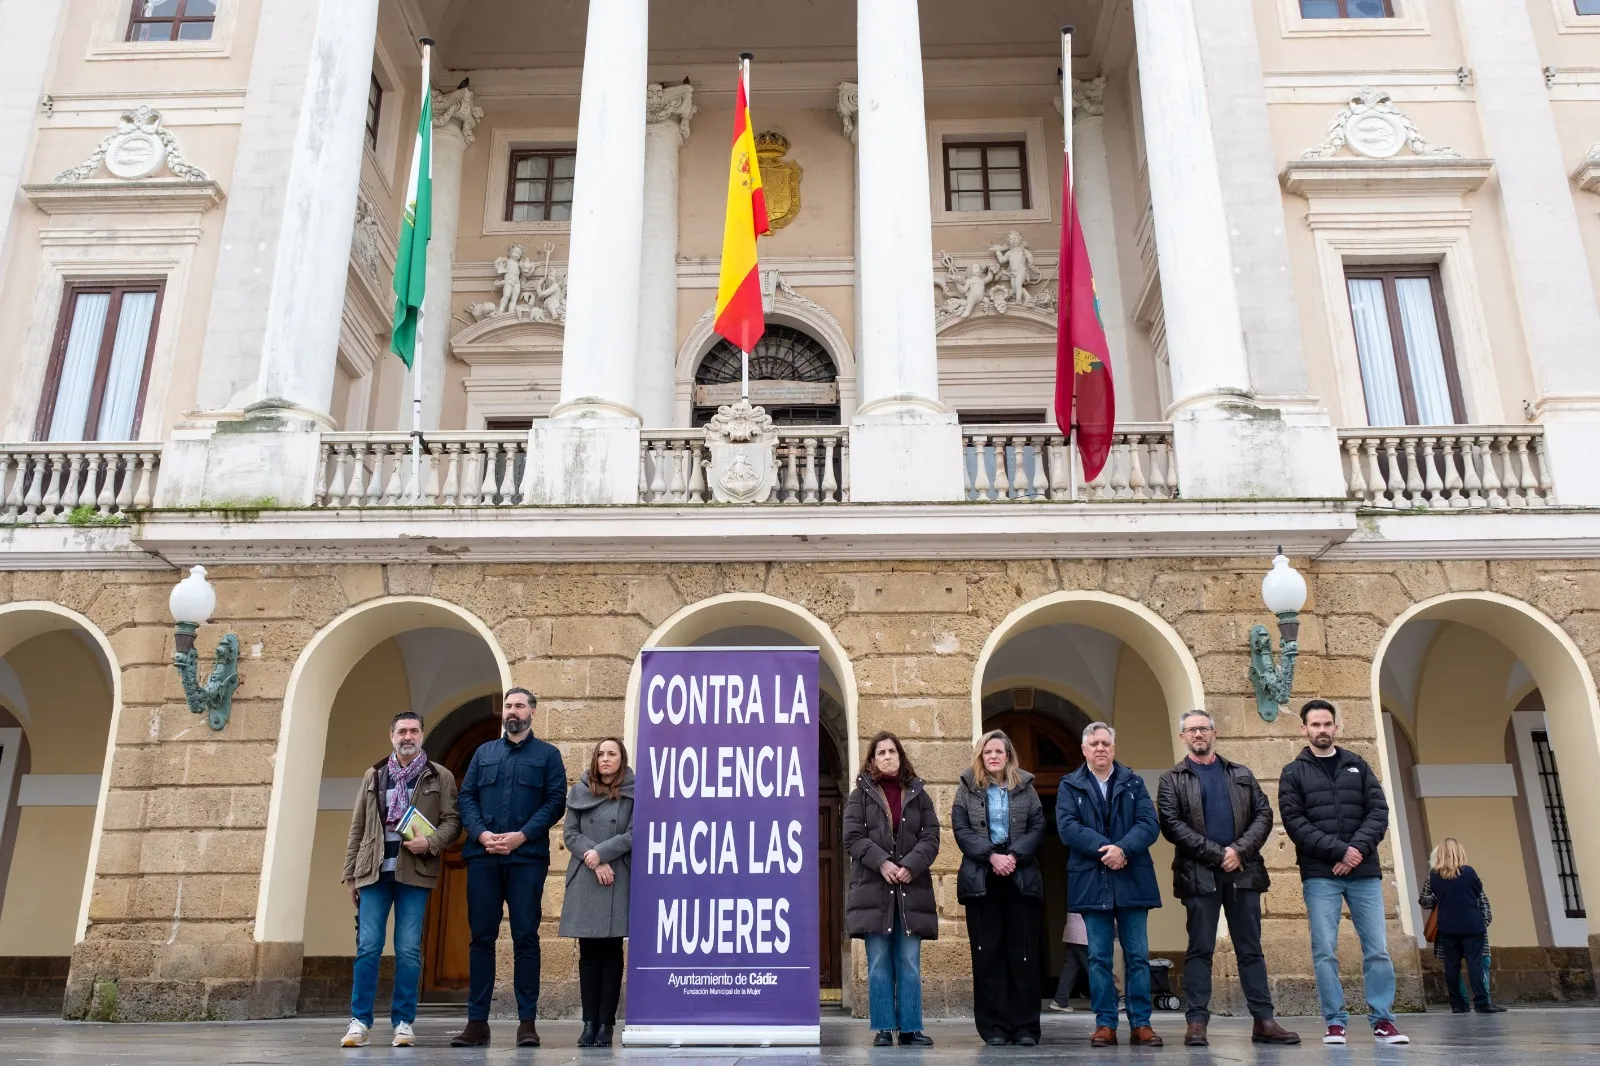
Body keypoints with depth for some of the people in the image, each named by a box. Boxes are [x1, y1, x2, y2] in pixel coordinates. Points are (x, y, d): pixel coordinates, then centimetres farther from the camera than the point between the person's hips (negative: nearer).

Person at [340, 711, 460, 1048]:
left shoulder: (441, 777, 7)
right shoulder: (373, 776, 14)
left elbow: (452, 820, 2)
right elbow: (357, 827, 14)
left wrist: (430, 842, -17)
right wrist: (351, 874, 10)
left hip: (414, 872, -2)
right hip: (374, 871, 2)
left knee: (408, 950, -1)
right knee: (367, 946, -2)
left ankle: (403, 1022, 6)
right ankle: (360, 1021, 6)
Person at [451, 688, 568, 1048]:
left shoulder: (547, 755, 8)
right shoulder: (483, 753, 18)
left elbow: (555, 802, -2)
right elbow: (466, 797, 9)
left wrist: (522, 835, -14)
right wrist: (480, 833, -8)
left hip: (527, 858, -3)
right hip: (482, 857, 3)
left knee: (525, 937, -2)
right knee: (481, 937, 4)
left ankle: (527, 1021, 3)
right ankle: (477, 1021, 10)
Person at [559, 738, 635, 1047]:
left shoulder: (634, 793, 2)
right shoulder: (579, 791, 10)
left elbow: (633, 835, -4)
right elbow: (570, 833, 3)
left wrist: (600, 853, -13)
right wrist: (596, 863, -10)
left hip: (619, 881, -2)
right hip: (584, 880, 2)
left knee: (611, 951, 0)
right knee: (588, 952, 4)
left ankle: (606, 1024, 3)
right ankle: (590, 1022, 8)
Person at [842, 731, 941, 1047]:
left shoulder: (918, 794, 12)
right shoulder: (860, 794, 7)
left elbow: (931, 837, 4)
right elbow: (852, 837, -2)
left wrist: (910, 866, -12)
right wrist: (881, 862, -15)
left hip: (911, 889, 1)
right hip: (873, 888, -1)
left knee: (910, 964, 3)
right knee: (879, 965, 1)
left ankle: (911, 1028, 9)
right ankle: (884, 1029, 7)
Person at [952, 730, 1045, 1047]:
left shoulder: (1025, 786, 9)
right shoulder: (967, 788, 7)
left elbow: (1038, 826, 2)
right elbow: (961, 829, -2)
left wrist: (1014, 856, -13)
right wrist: (991, 855, -14)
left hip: (1021, 878, 1)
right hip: (981, 879, 0)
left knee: (1024, 953, 1)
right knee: (987, 954, 1)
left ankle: (1026, 1027, 8)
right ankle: (994, 1028, 6)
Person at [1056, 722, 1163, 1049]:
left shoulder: (1134, 783, 10)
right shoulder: (1069, 786, 6)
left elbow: (1149, 824, -3)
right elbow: (1067, 827, -7)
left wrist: (1123, 848, -18)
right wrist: (1103, 848, -18)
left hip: (1133, 881, 1)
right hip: (1091, 882, -1)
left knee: (1137, 956, 3)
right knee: (1099, 957, 3)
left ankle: (1141, 1023, 11)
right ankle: (1105, 1024, 10)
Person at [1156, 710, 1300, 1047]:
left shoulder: (1241, 775, 15)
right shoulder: (1172, 780, 6)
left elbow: (1264, 814, 6)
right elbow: (1171, 824, -6)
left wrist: (1239, 850, -9)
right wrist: (1216, 853, -12)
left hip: (1243, 871, 3)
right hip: (1200, 874, -2)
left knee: (1251, 949, 6)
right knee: (1200, 950, -1)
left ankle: (1264, 1021, 10)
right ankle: (1197, 1022, 1)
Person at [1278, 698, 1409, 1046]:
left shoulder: (1358, 766, 13)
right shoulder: (1293, 774, 5)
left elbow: (1379, 811, 4)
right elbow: (1295, 823, -5)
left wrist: (1358, 848, -11)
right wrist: (1339, 850, -15)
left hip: (1365, 873, 2)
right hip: (1319, 876, -2)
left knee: (1377, 949, 2)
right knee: (1325, 951, -3)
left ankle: (1382, 1020, 12)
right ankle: (1335, 1021, 6)